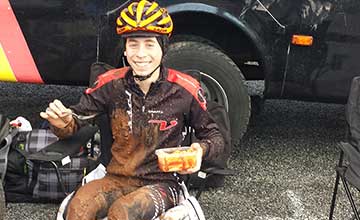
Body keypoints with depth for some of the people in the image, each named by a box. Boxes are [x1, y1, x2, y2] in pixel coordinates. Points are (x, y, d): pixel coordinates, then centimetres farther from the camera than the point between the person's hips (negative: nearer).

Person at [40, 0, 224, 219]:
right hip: (118, 180, 2)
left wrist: (201, 150, -19)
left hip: (162, 183, -2)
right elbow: (78, 120, 6)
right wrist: (63, 123, -18)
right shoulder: (111, 84, -1)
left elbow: (214, 135, 4)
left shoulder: (185, 89, -7)